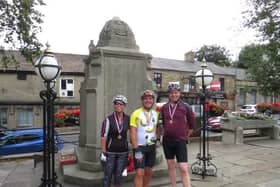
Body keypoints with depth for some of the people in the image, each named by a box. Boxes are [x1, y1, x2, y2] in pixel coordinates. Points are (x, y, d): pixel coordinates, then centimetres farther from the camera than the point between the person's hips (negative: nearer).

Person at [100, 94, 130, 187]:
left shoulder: (128, 119, -1)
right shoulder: (108, 119, -11)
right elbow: (103, 137, -10)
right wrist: (103, 153, -11)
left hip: (123, 152, 3)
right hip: (110, 152, -2)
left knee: (118, 175, 10)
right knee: (108, 176, 5)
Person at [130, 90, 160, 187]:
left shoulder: (156, 114, 6)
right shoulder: (136, 113, -11)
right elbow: (133, 132, -14)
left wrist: (157, 138, 5)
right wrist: (136, 150, -19)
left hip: (151, 147, 6)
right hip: (140, 147, -5)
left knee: (148, 172, 14)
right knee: (140, 173, -8)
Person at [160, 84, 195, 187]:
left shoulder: (185, 107, -7)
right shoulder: (164, 107, 2)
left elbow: (192, 125, 5)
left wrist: (185, 136, 10)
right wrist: (167, 133, 13)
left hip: (180, 142, -3)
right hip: (167, 141, 4)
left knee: (183, 169, -7)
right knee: (171, 166, 14)